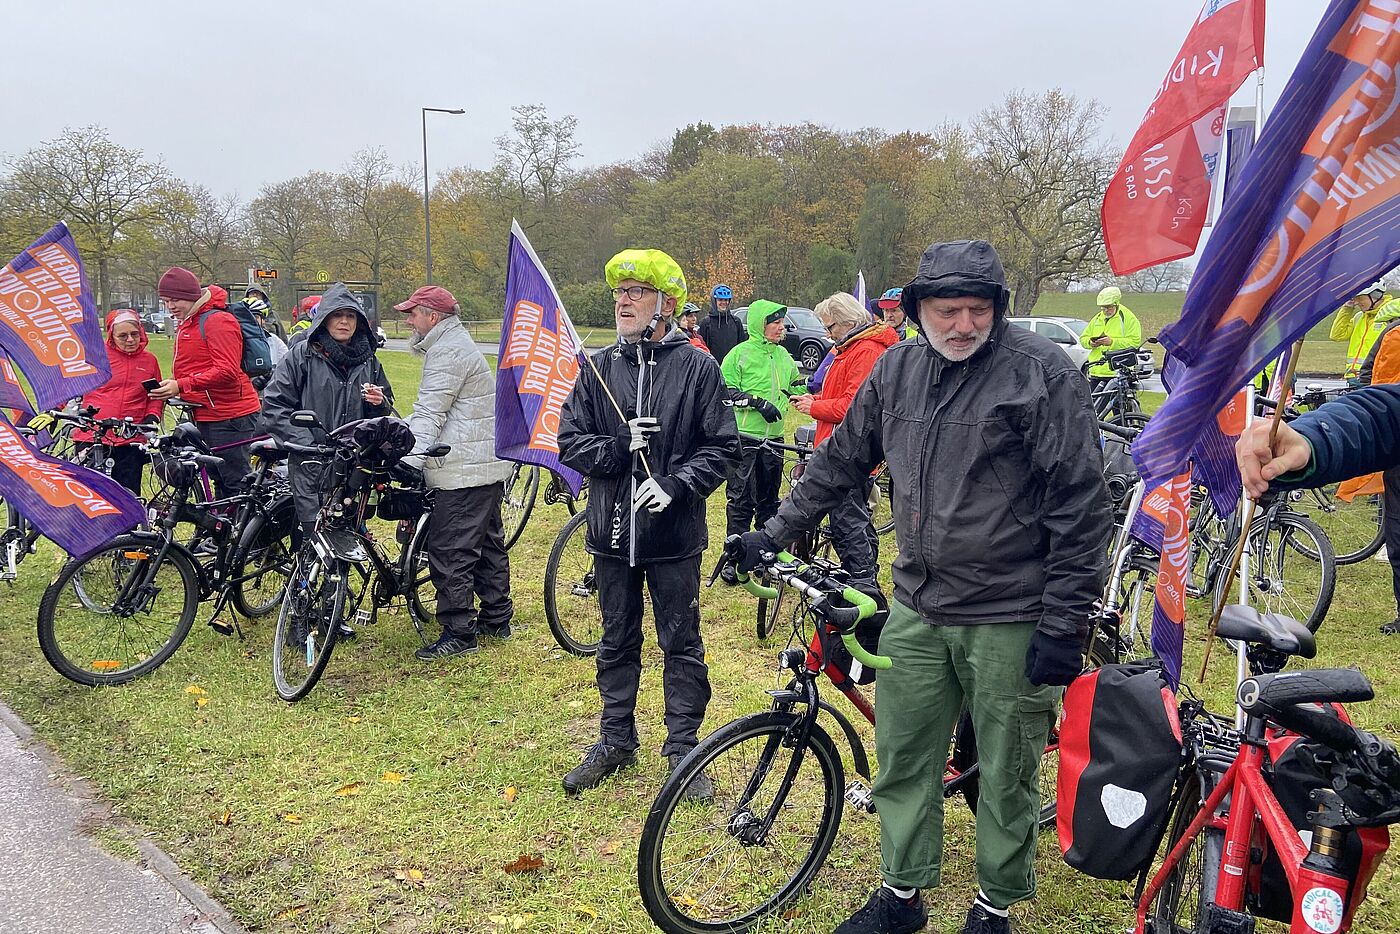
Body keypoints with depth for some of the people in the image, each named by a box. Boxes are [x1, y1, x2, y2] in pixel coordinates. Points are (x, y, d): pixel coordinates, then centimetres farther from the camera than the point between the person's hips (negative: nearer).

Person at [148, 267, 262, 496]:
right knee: (221, 482, 13)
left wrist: (181, 385, -26)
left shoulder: (218, 321, -13)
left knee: (236, 482, -7)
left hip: (229, 416, -10)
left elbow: (227, 371, -23)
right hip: (207, 416, 10)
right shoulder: (186, 324, 19)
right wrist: (170, 387, 10)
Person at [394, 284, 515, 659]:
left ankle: (459, 632, -2)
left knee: (449, 551, -7)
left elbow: (429, 414, -23)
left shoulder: (447, 351, -14)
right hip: (488, 462, 11)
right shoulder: (456, 343, 20)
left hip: (463, 471, -11)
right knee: (487, 542, 17)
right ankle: (496, 620, 28)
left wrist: (407, 459, -28)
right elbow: (430, 410, 21)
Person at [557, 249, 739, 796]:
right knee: (617, 643, 17)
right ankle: (615, 741, 33)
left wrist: (676, 484, -19)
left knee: (682, 646, 8)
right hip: (613, 530, 3)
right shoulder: (598, 368, 4)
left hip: (674, 533, -3)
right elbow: (570, 442, 1)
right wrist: (620, 449, -16)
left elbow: (722, 447, -5)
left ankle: (682, 748, 24)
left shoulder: (697, 367, -5)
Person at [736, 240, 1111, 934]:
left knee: (1006, 775, 10)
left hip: (1009, 619, -5)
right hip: (915, 610, 5)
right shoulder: (897, 368, 4)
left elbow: (1082, 505, -12)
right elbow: (842, 459, 16)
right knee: (901, 761, 14)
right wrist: (776, 532, 17)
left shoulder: (1043, 373, -12)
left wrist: (1064, 623, -13)